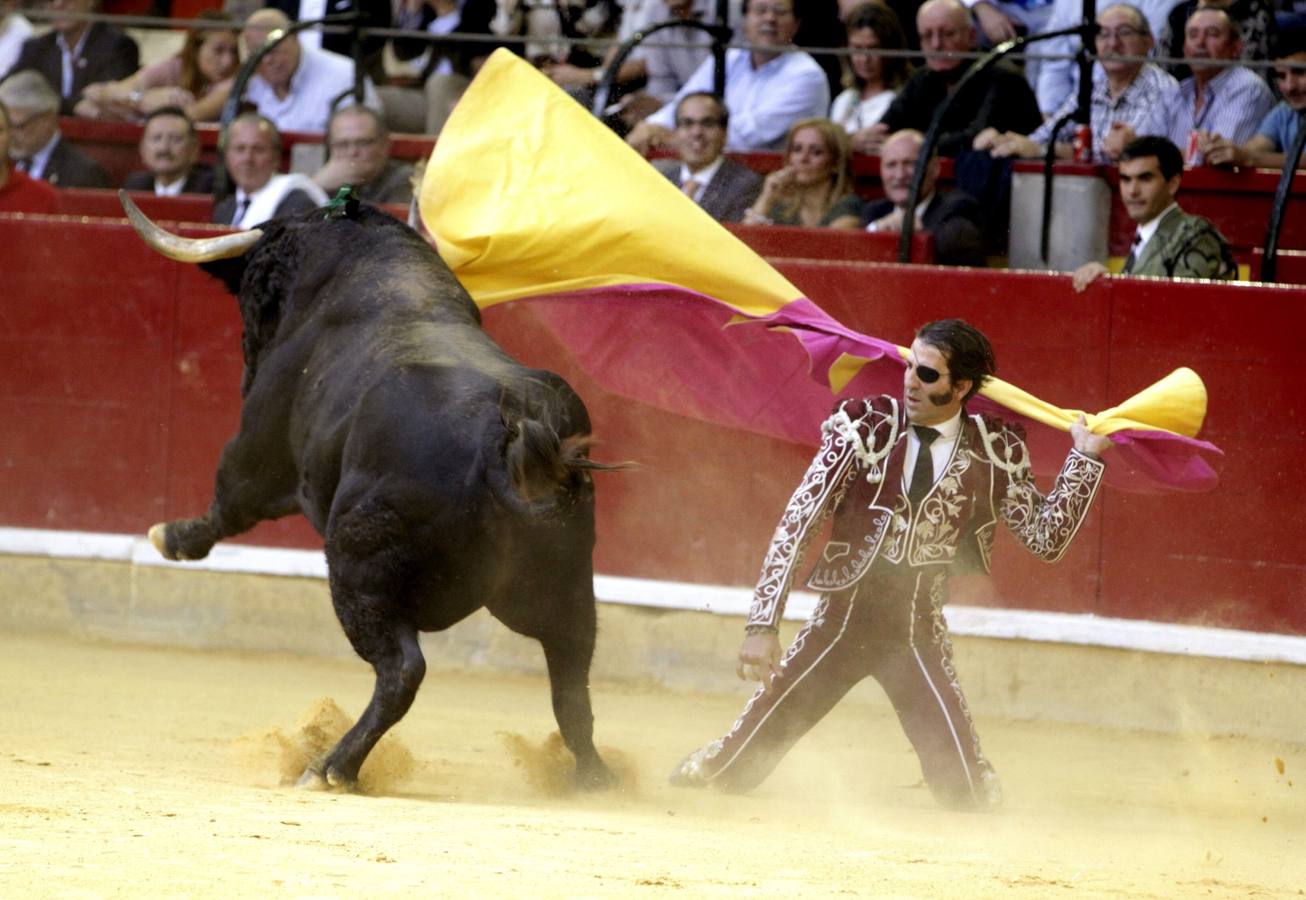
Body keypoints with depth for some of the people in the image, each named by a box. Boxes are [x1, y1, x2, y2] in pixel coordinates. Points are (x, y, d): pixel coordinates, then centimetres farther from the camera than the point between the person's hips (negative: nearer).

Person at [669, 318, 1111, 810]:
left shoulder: (994, 453, -4)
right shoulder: (865, 426, -9)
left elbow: (1045, 539, 3)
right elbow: (798, 522, -11)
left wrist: (1084, 458, -5)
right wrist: (763, 624, -18)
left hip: (918, 635, 0)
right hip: (840, 619, 0)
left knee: (963, 787, -11)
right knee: (736, 769, -2)